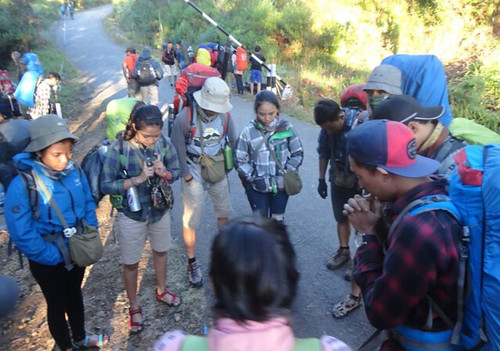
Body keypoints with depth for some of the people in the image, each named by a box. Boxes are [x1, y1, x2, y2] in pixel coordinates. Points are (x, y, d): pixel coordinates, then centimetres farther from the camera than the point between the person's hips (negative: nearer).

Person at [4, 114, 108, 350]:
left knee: (75, 295, 26)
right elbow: (22, 235, -23)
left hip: (77, 250, 5)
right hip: (49, 260, -4)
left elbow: (88, 203, 0)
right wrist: (56, 256, -18)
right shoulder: (22, 186, -28)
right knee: (57, 304, 18)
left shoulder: (73, 171, -14)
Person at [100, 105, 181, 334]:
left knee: (161, 251, 24)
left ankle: (161, 291, 51)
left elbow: (176, 172, -2)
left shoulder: (164, 144, -15)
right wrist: (138, 179, -29)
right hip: (131, 214, -3)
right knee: (130, 262, 13)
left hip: (160, 209, 3)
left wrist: (164, 173, -25)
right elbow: (106, 186, -20)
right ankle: (134, 306, 38)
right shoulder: (118, 149, -23)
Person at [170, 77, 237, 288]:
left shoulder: (224, 115, -12)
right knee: (191, 221, 4)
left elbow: (233, 142, 1)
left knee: (224, 213, 19)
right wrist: (186, 175, -10)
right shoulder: (185, 117, -22)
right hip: (194, 176, -3)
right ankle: (192, 263, 24)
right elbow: (178, 150, -14)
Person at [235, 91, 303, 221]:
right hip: (257, 187, -1)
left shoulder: (286, 128, -10)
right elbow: (239, 160, -6)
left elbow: (298, 154, -1)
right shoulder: (248, 132, -14)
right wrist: (254, 178, -14)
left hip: (281, 186, 2)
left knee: (278, 220, 20)